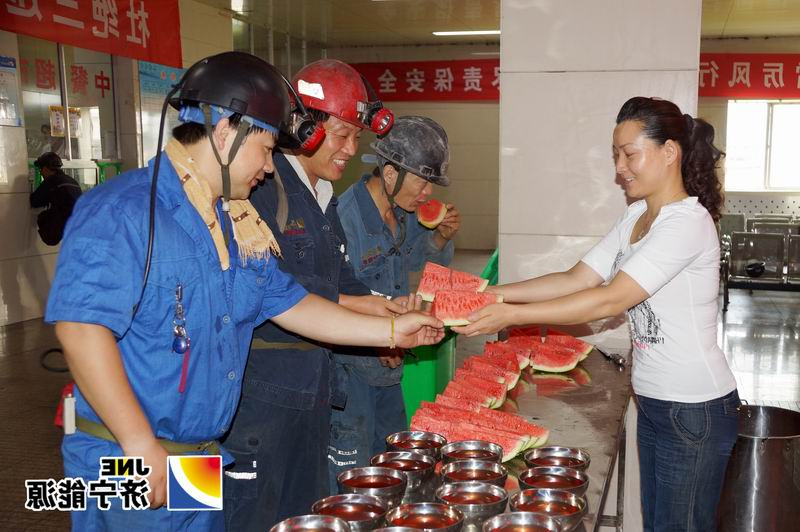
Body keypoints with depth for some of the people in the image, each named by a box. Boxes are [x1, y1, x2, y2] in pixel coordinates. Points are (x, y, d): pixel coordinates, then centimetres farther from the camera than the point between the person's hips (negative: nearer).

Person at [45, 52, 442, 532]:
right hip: (129, 467, -8)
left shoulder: (237, 225, 9)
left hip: (205, 457, 8)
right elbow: (81, 327, -25)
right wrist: (140, 445, -25)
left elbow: (289, 304, 13)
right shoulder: (123, 211, -18)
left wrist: (392, 331, 10)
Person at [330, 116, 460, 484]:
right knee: (352, 474, 0)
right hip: (348, 367, -8)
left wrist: (441, 237, -2)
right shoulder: (344, 218, -24)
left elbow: (416, 261, 19)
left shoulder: (406, 212, 1)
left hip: (388, 361, 9)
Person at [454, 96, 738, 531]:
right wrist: (492, 293, -6)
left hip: (695, 411, -8)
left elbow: (609, 300, -27)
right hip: (653, 401, 8)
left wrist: (512, 315, -28)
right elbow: (576, 279, 3)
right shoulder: (637, 215, 8)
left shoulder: (688, 222, -21)